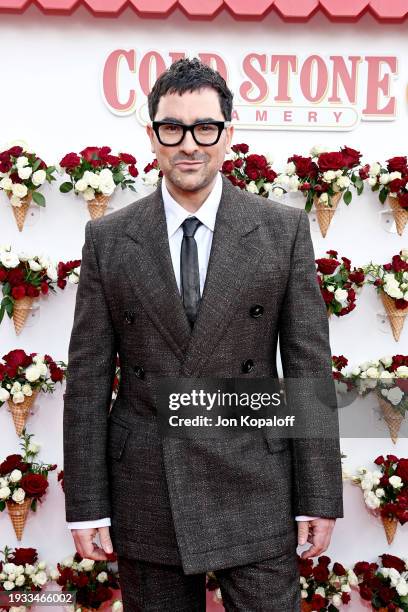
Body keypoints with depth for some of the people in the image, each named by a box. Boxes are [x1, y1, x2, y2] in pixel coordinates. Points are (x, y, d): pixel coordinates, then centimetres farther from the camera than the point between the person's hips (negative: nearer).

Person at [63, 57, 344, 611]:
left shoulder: (284, 229, -1)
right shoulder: (107, 239, 1)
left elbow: (309, 363, -1)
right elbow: (88, 377, 1)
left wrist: (319, 497, -3)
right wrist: (87, 504, -1)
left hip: (256, 488, 0)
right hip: (145, 498, 1)